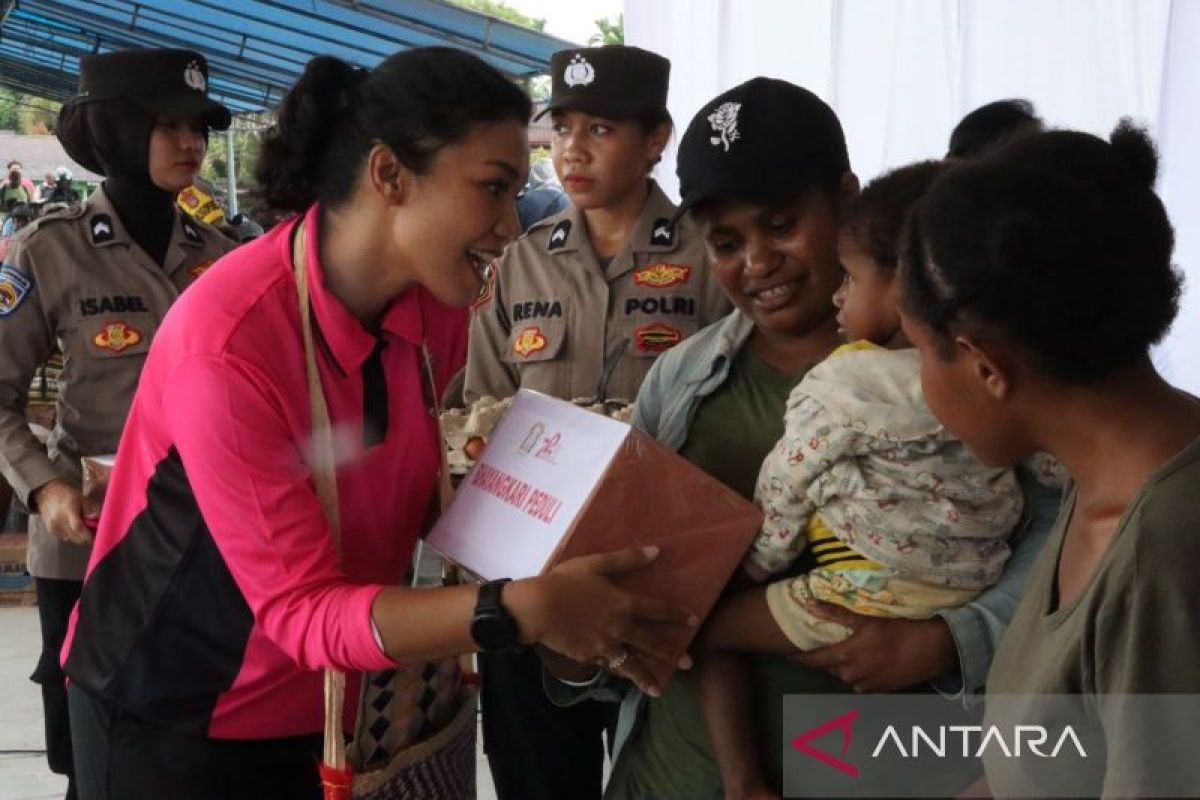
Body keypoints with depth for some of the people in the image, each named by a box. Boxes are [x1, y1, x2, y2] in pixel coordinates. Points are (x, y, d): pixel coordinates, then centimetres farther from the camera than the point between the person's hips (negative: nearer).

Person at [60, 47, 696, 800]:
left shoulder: (439, 305, -9)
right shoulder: (227, 345, -28)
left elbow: (405, 491, 2)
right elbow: (303, 610, -27)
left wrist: (548, 587, -14)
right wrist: (521, 610, -38)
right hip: (171, 719, -6)